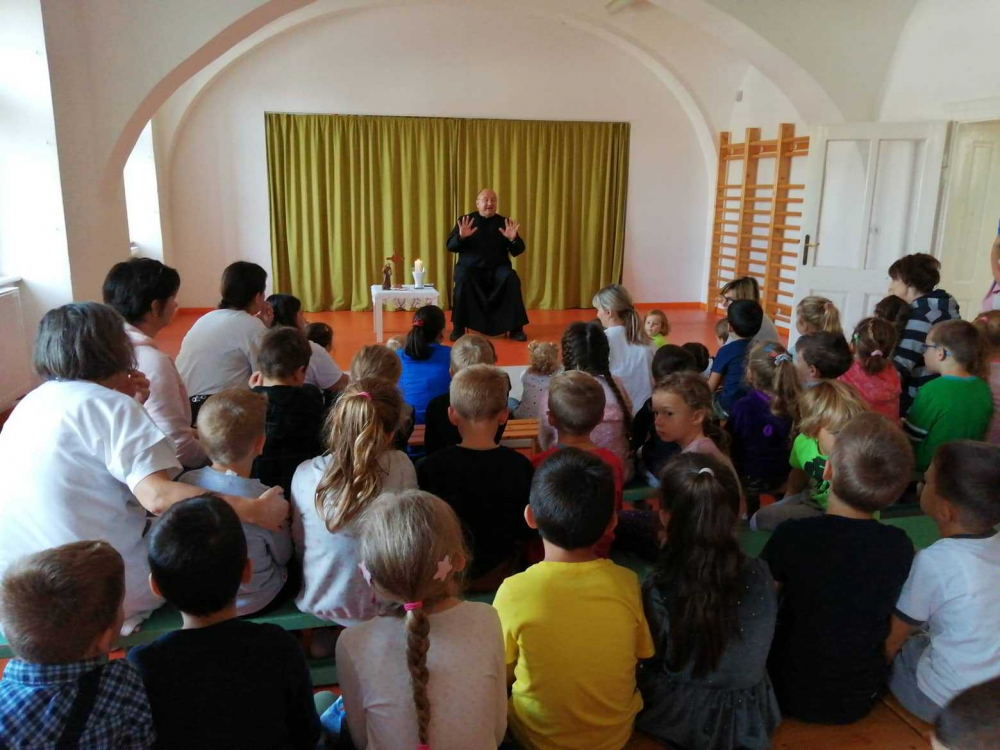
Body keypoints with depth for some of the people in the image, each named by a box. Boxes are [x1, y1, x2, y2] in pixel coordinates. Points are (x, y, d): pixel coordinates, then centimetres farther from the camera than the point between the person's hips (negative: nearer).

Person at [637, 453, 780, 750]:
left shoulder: (658, 590, -28)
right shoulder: (760, 576, -18)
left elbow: (646, 674, -14)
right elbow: (758, 650, 1)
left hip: (681, 722, -3)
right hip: (752, 718, 4)